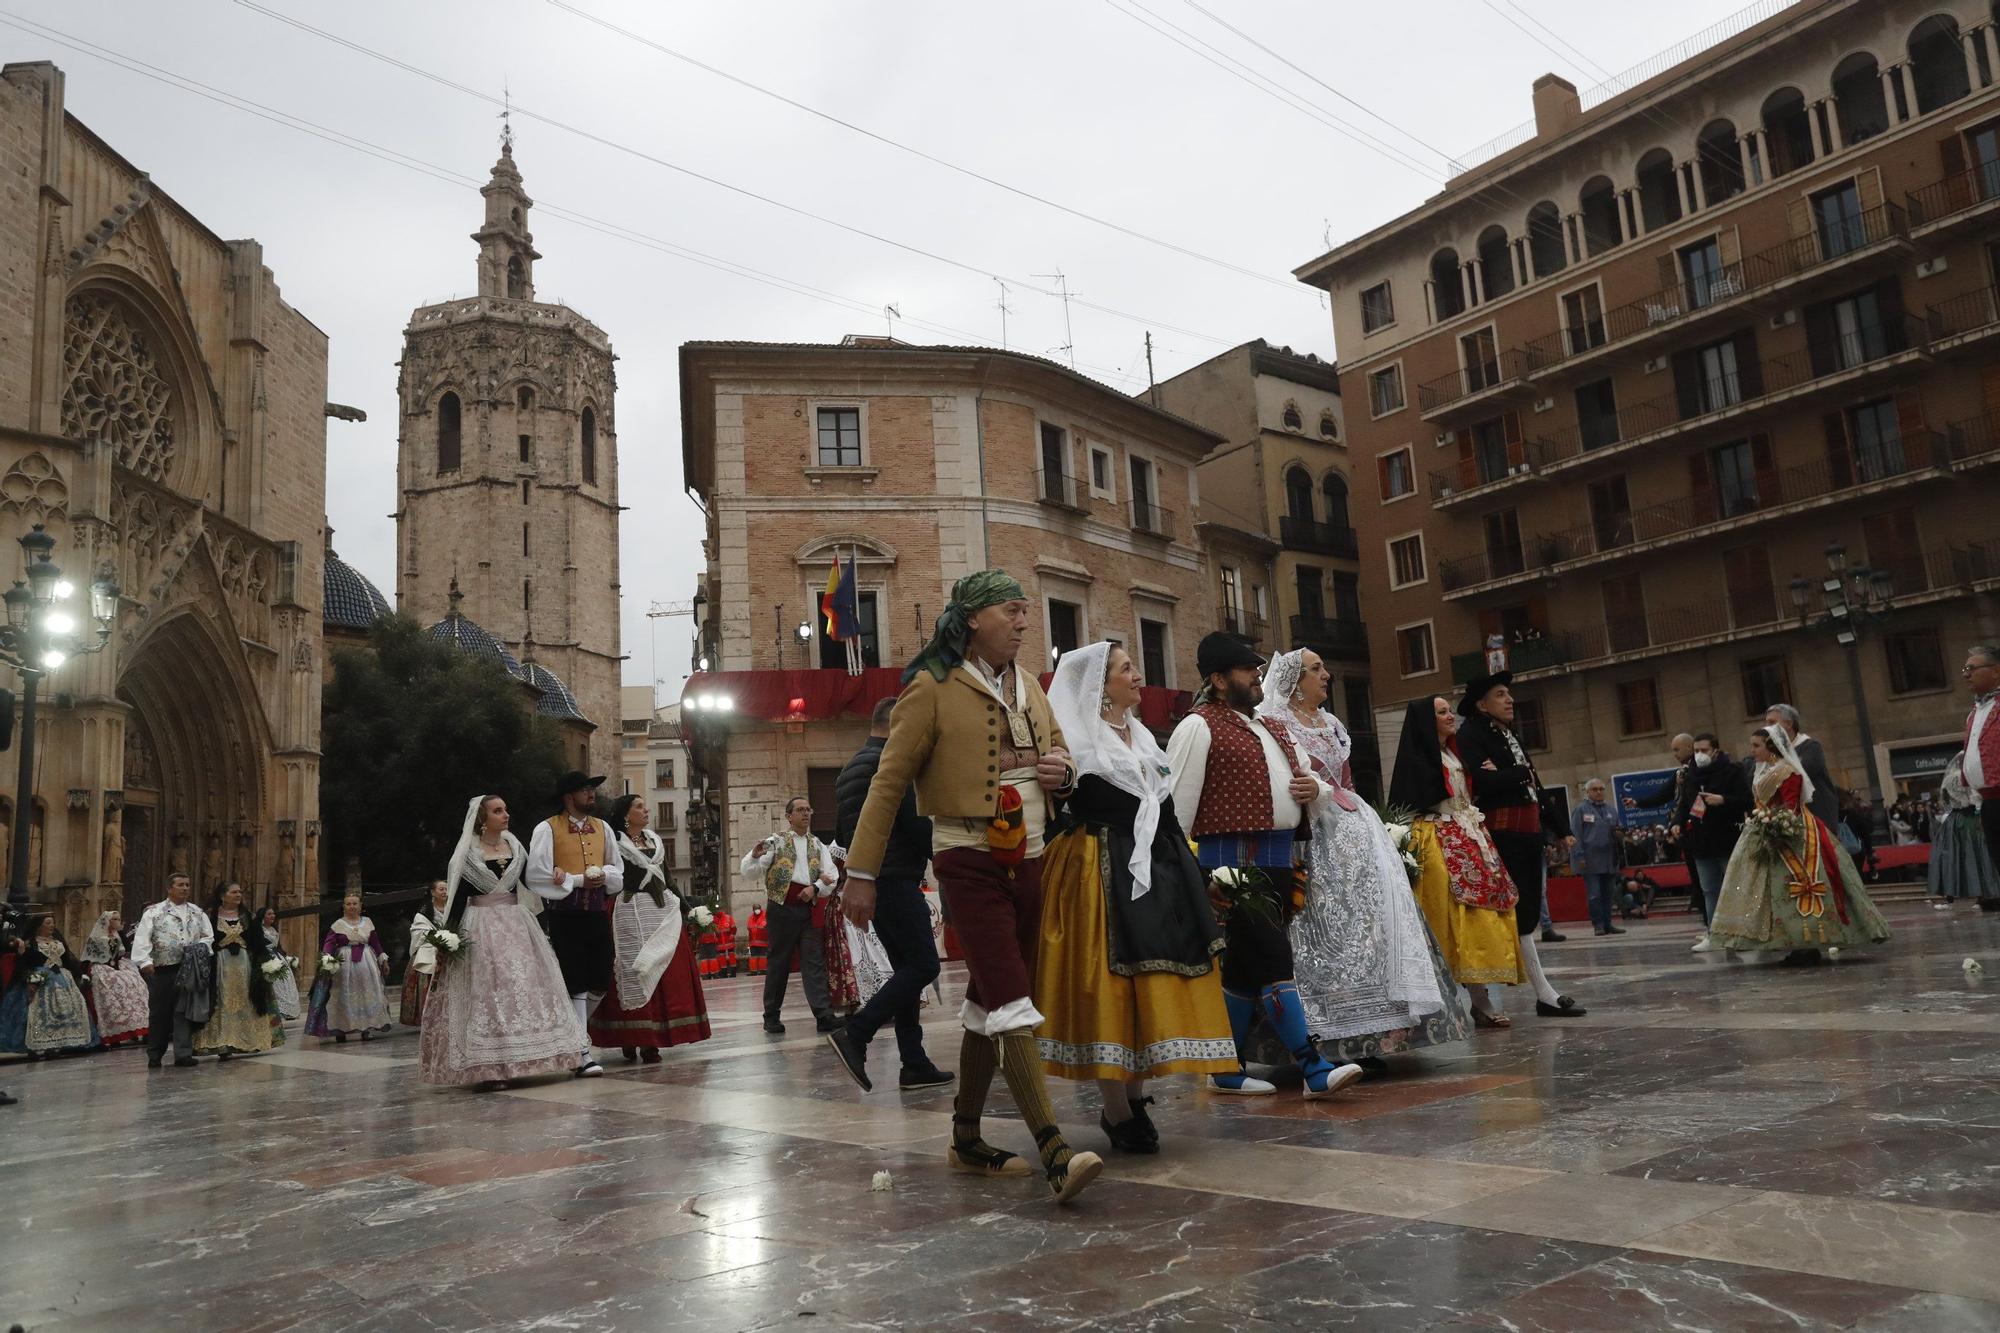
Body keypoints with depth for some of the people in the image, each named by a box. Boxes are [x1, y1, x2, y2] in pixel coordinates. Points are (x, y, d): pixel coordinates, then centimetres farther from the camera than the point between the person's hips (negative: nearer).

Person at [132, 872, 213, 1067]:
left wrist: (200, 947, -4)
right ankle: (155, 1055, 17)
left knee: (184, 1012, -2)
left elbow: (208, 936, 17)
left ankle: (183, 1054, -2)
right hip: (161, 970, -2)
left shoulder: (198, 913, 14)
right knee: (159, 1012, 5)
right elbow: (142, 938, -5)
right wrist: (145, 961, -17)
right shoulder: (154, 912, 3)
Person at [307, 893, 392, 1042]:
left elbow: (376, 943, 14)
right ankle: (340, 1030, 2)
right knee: (343, 997, -3)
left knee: (367, 995, 3)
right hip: (344, 962, -3)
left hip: (367, 962, 3)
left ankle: (366, 1029, 8)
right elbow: (329, 942, -11)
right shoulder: (338, 924, 0)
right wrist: (326, 958, -28)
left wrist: (383, 960, 12)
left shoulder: (367, 922, 9)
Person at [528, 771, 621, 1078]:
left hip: (598, 912, 5)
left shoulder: (602, 828, 14)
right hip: (565, 916, -5)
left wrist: (603, 874, -5)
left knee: (601, 982, 7)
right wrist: (578, 880, -13)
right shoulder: (547, 829, -4)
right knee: (576, 984, -4)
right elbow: (538, 875, -11)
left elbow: (618, 870, 18)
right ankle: (582, 1053, 2)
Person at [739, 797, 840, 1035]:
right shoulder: (776, 841, 2)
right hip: (782, 908, -3)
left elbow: (832, 876, 8)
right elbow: (748, 870, -6)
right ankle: (771, 1015, 12)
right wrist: (755, 855, -28)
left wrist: (815, 888, -11)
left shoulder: (818, 846, 14)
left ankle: (824, 1015, -8)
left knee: (814, 961, -3)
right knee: (779, 961, 2)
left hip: (809, 909, 3)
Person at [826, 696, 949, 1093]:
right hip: (896, 878, -10)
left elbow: (841, 832, 23)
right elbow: (915, 820, -17)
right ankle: (854, 1036, -16)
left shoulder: (849, 767, 18)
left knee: (905, 967, 10)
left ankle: (914, 1064, 8)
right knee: (923, 965, -10)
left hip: (868, 881, 10)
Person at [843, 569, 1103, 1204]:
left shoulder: (1029, 684, 14)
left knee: (988, 1006, 14)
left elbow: (1059, 761, 25)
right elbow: (889, 781, -7)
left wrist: (1063, 772, 0)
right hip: (970, 860, -7)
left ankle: (966, 1140, 25)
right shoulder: (932, 687, -6)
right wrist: (862, 872, -9)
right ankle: (1056, 1155, -16)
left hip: (1029, 860, 7)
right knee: (1012, 1006, -14)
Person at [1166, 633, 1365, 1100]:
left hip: (1278, 859, 8)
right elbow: (1177, 803, -10)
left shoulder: (1276, 728, 21)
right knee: (1273, 960, -11)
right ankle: (1314, 1069, -9)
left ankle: (1228, 1070, 18)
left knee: (1245, 965, 10)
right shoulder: (1198, 727, -4)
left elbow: (1312, 777, 30)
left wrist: (1315, 786, 5)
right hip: (1232, 860, -8)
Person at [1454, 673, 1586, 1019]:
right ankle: (1545, 995, -5)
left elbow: (1535, 790, 24)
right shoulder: (1471, 735, -4)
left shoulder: (1510, 736, 23)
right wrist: (1521, 774, -7)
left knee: (1529, 910, 8)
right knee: (1520, 913, -8)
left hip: (1530, 833, 9)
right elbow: (1481, 782, -20)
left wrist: (1561, 828, 21)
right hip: (1502, 833, -9)